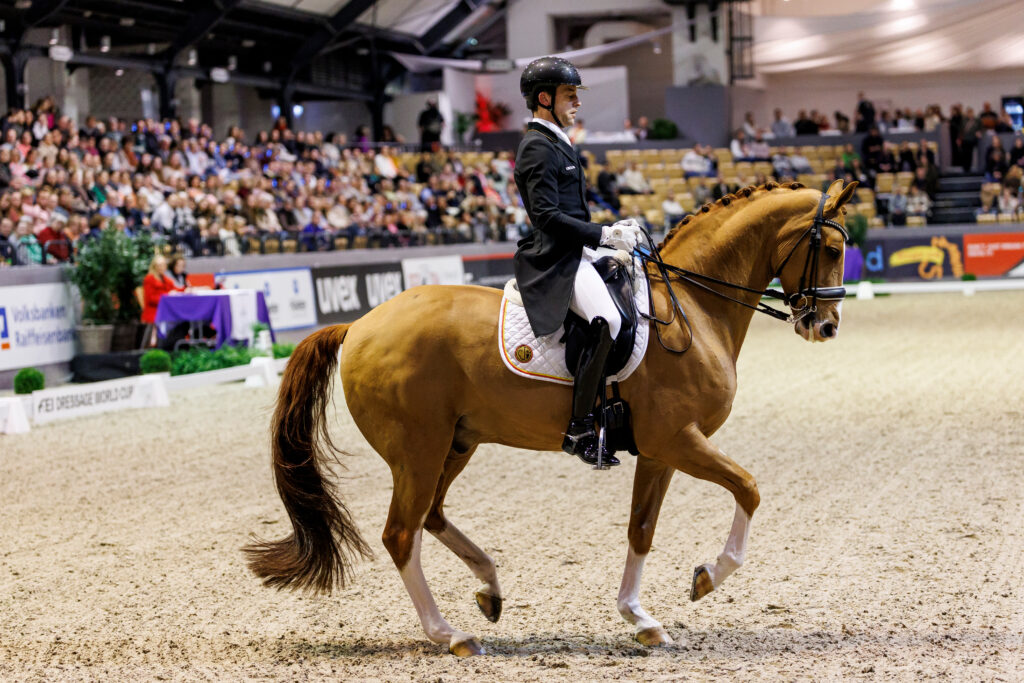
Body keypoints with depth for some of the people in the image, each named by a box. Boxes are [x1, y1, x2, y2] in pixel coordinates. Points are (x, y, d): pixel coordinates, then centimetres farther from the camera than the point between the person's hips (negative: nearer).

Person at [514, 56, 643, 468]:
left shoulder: (555, 143, 21)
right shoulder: (538, 147, -11)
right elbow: (548, 216, -21)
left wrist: (612, 233, 16)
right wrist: (603, 234, -21)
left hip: (576, 253, 11)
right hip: (558, 260, -11)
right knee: (607, 319, -30)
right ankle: (580, 428, -29)